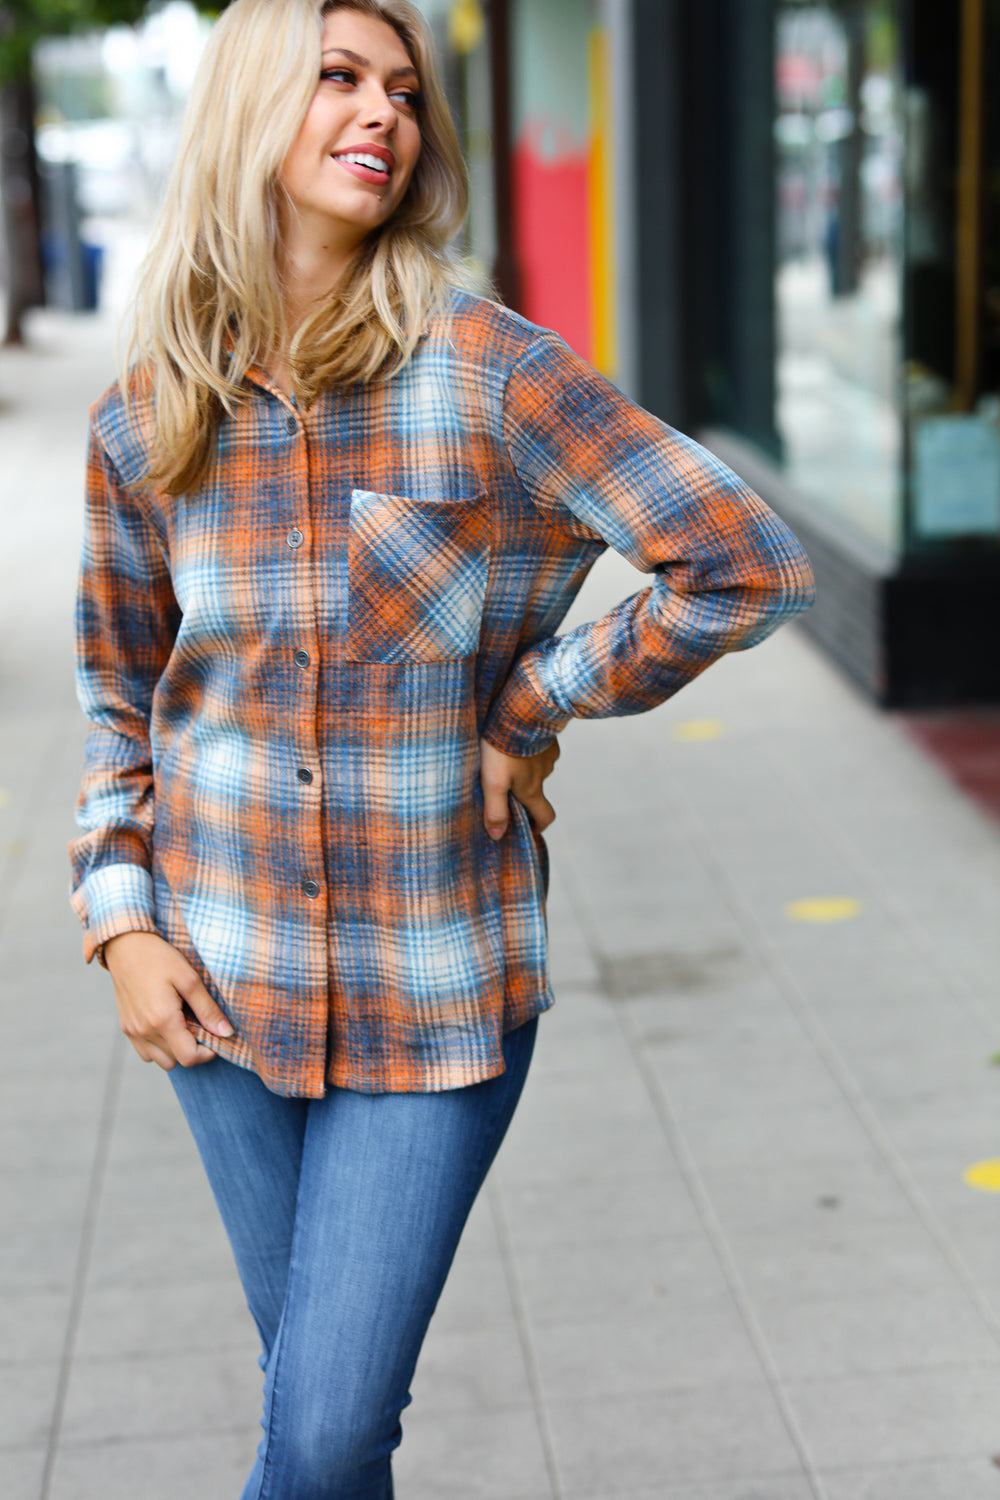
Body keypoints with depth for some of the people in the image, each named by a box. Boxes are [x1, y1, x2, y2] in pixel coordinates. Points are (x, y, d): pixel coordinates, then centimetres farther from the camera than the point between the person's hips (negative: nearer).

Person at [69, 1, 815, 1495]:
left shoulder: (487, 367, -10)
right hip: (228, 979, 3)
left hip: (439, 987, -3)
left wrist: (533, 710, -9)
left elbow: (747, 560, -12)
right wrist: (122, 921, 2)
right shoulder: (146, 420, 0)